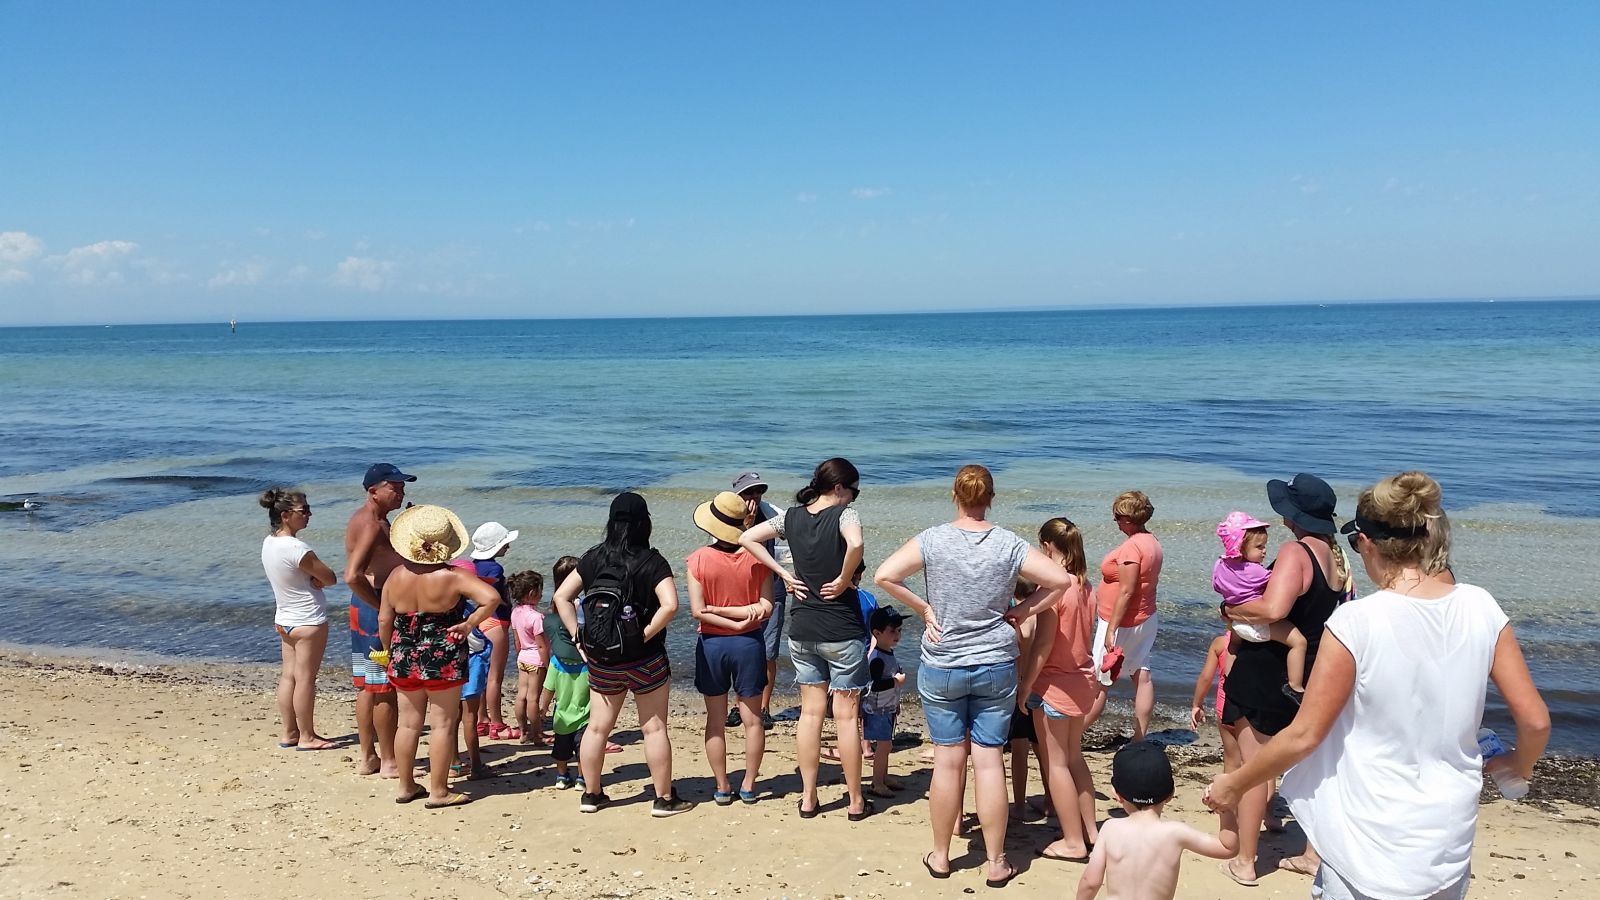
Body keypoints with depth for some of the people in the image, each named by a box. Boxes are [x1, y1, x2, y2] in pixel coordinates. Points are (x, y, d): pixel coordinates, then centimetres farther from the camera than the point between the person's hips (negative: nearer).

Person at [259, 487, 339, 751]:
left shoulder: (268, 543, 3)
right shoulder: (296, 548, -25)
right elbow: (330, 578, -16)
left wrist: (312, 579, -10)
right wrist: (317, 579, -1)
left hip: (284, 618, 9)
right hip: (309, 621, -9)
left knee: (288, 676, 13)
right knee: (305, 679, 0)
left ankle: (289, 733, 21)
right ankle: (306, 737, 9)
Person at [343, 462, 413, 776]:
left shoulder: (374, 520, 14)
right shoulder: (371, 524, -18)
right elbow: (352, 576, -29)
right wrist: (383, 607, -21)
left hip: (366, 608, 10)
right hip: (375, 609, -10)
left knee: (368, 686, 15)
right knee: (385, 688, -1)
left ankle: (367, 757, 24)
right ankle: (389, 762, 7)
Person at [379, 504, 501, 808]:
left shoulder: (397, 575, 0)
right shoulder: (453, 576, -13)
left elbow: (384, 621, 5)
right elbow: (491, 597, -24)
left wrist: (391, 652, 19)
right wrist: (469, 624, -12)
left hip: (404, 659, 5)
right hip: (443, 660, -5)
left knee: (409, 723, 15)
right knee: (442, 724, 3)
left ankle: (406, 786, 25)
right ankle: (438, 792, 8)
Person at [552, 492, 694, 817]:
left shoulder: (594, 558, 0)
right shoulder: (652, 561, -12)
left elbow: (561, 597, 0)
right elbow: (670, 605, -25)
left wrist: (578, 636, 1)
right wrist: (647, 633, -14)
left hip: (601, 661, 4)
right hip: (645, 660, -3)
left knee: (597, 727, 14)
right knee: (654, 728, 6)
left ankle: (591, 794, 26)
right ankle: (665, 799, 14)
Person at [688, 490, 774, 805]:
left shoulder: (699, 559, -12)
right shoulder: (756, 557, -9)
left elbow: (698, 611, -15)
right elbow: (765, 608, -13)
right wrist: (745, 615, -7)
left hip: (711, 645, 0)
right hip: (748, 644, 1)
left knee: (716, 721, 12)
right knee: (752, 719, 13)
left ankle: (722, 787, 18)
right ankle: (748, 786, 20)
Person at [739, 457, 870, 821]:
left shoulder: (792, 516, 4)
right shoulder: (844, 513, -14)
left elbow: (746, 538, 7)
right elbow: (855, 544, -35)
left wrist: (785, 574, 4)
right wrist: (843, 580, -18)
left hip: (802, 630, 5)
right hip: (842, 631, -5)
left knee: (810, 713, 14)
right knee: (847, 716, 5)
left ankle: (808, 798, 20)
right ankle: (855, 802, 14)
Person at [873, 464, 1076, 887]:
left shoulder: (933, 539, -10)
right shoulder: (1009, 544, -7)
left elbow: (884, 575, -17)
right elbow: (1061, 580, -8)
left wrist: (923, 609, -6)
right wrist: (1022, 611, 1)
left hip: (941, 668, 0)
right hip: (996, 668, 1)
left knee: (948, 760, 9)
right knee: (989, 760, 7)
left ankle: (940, 856, 22)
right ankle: (997, 863, 16)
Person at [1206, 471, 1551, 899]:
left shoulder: (1356, 622, -20)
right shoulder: (1482, 608, -7)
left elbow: (1304, 735, -16)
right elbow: (1535, 720, -1)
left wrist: (1234, 784, -2)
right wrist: (1519, 765, 21)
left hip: (1371, 840, -5)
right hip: (1451, 838, 5)